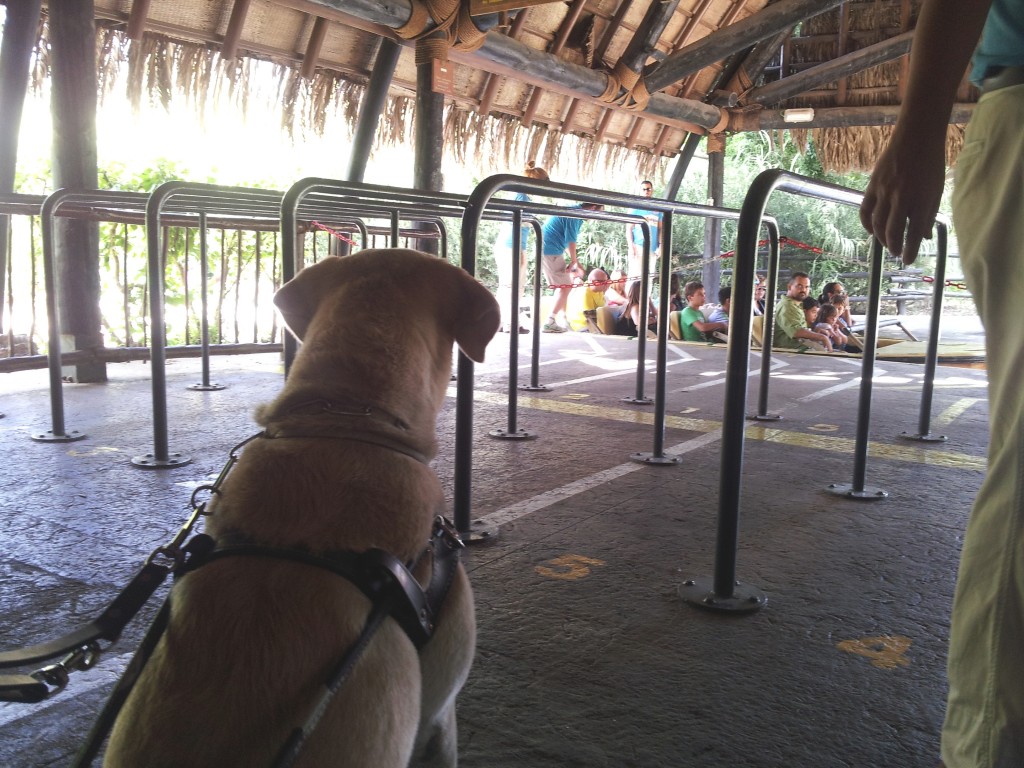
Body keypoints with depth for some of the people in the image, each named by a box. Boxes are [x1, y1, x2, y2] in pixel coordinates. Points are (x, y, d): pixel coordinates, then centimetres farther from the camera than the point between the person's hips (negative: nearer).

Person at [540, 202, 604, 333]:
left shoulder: (576, 212, 17)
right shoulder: (574, 214, -13)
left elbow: (568, 240, 19)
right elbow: (570, 240, -17)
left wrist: (575, 262, 13)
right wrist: (574, 261, -9)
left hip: (548, 250, 10)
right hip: (551, 251, -10)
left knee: (563, 286, 15)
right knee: (566, 286, -7)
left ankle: (562, 319, 18)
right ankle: (550, 322, -8)